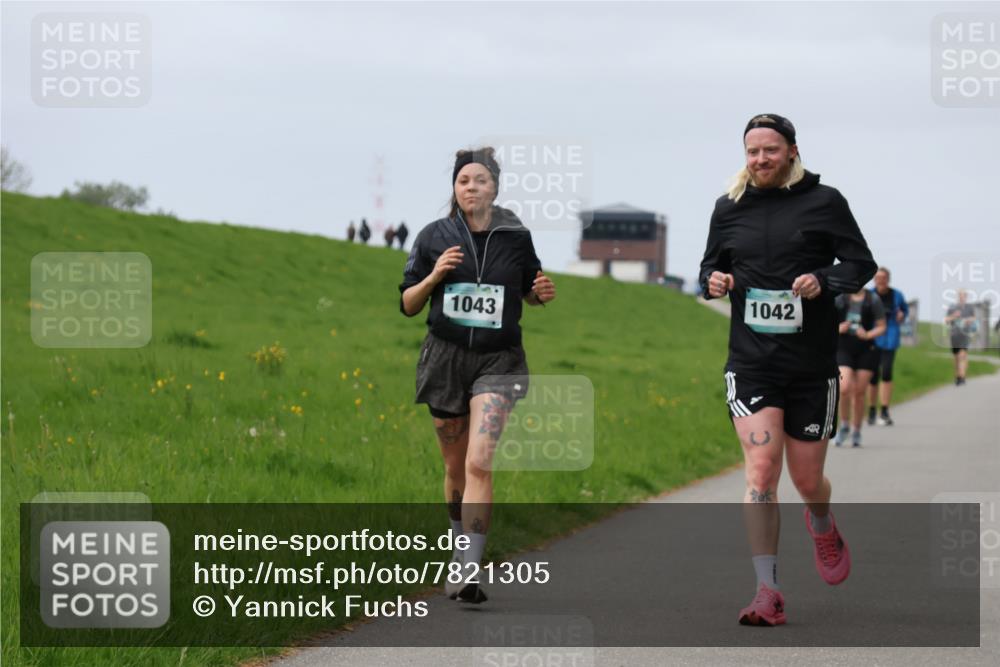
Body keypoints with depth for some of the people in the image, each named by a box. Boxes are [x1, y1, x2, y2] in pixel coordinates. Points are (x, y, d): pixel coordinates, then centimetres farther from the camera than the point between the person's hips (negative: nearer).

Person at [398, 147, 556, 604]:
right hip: (445, 357, 2)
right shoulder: (434, 237, 0)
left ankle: (468, 572, -21)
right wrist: (433, 277, -14)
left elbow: (529, 293, 18)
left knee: (479, 463, -17)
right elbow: (407, 305, 4)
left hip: (497, 360, -2)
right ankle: (462, 544, 37)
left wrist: (543, 293, -5)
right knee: (455, 466, 12)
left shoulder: (515, 238, 2)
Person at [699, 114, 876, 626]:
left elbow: (861, 263, 2)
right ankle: (768, 593, -15)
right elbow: (710, 266, 20)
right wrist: (712, 281, -4)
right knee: (761, 468, -15)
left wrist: (823, 281, -17)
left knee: (807, 480, 8)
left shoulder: (824, 201, 0)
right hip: (751, 363, 1)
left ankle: (822, 526, 46)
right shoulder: (728, 208, 8)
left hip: (811, 366, -1)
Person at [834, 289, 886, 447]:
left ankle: (856, 431, 18)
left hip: (866, 350, 0)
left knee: (859, 392, 3)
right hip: (844, 349, 0)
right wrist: (838, 328, -11)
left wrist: (868, 335, -15)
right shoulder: (839, 298, 2)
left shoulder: (873, 300, 0)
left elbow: (881, 327, 4)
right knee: (844, 388, -16)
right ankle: (844, 425, 5)